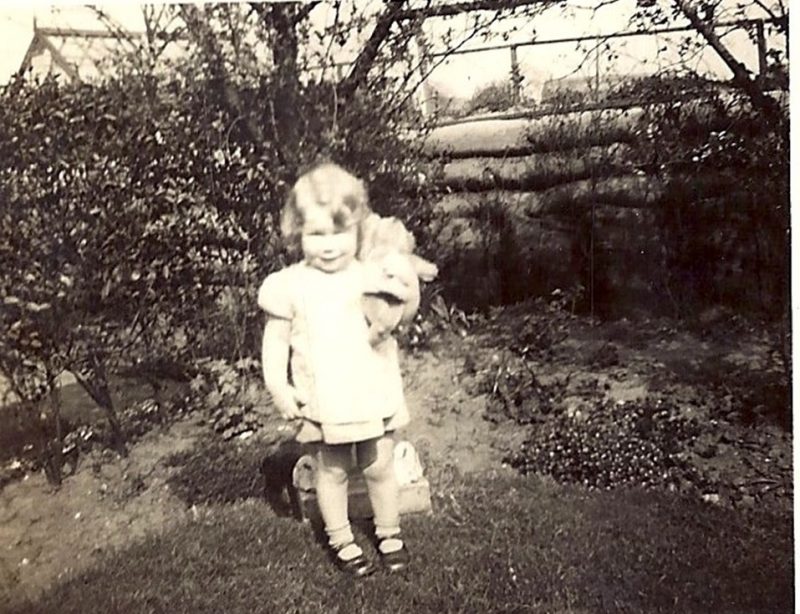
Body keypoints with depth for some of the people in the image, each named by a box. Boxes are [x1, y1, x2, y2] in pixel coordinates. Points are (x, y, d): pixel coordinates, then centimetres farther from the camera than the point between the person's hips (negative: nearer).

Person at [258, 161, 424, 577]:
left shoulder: (372, 278, -5)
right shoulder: (290, 286, -8)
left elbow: (388, 342, 5)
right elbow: (275, 341, -2)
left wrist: (397, 395, 4)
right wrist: (278, 387, -12)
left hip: (374, 398, 1)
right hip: (324, 404, -1)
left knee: (379, 467, 14)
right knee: (333, 471, 13)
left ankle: (389, 532, 37)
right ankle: (340, 539, 34)